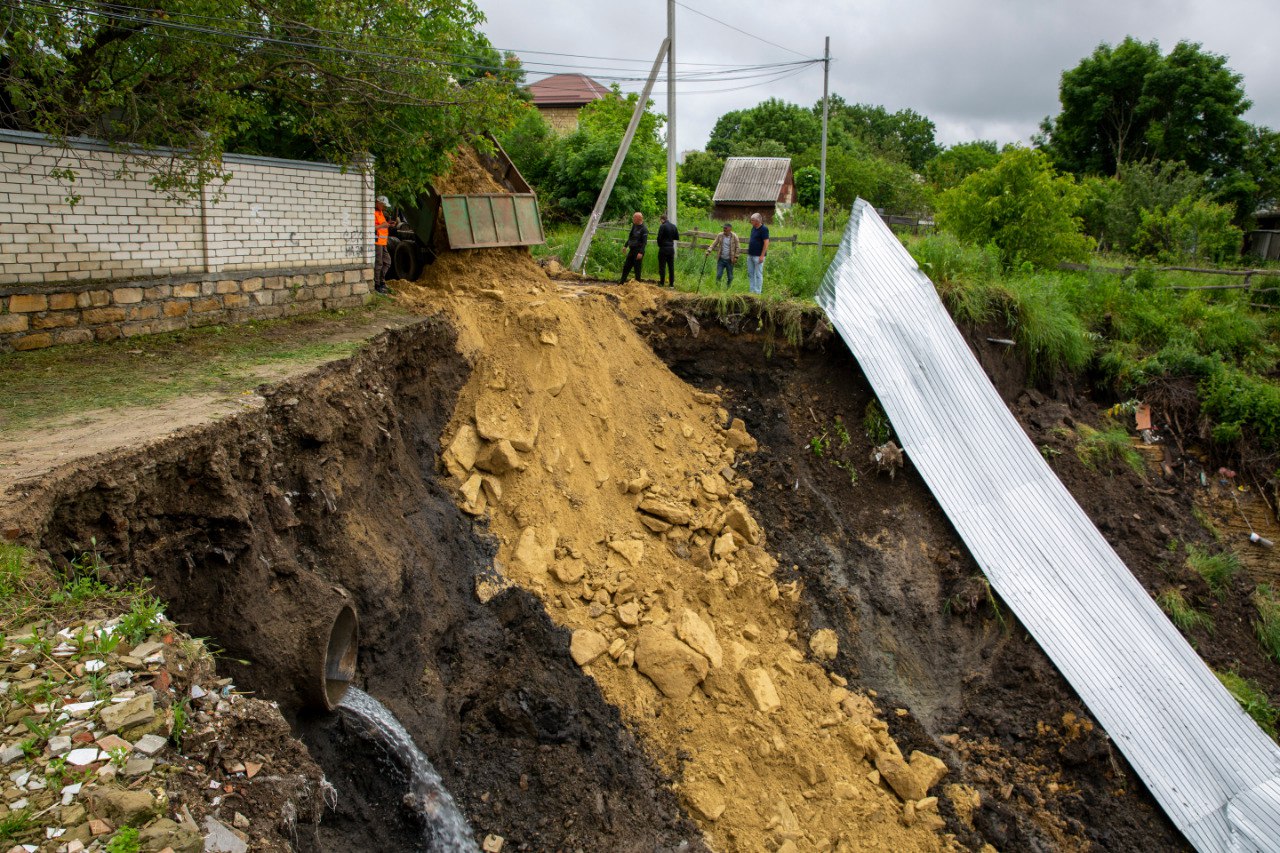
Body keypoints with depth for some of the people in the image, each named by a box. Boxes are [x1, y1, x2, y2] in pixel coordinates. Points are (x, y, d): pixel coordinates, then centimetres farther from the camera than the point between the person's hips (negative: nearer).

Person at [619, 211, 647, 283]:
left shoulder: (644, 229, -16)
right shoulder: (634, 226, 10)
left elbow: (644, 242, -20)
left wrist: (641, 253, -27)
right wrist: (626, 246, 25)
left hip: (638, 251, -8)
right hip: (631, 250, 8)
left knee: (637, 269, -1)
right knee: (626, 266, 13)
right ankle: (621, 282, 22)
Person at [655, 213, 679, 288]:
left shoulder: (662, 226, -12)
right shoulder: (674, 226, 7)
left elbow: (659, 237, -12)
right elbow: (677, 237, 11)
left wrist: (659, 245, 5)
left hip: (663, 248, -6)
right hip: (671, 248, 6)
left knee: (662, 266, 2)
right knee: (671, 267, 8)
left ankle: (662, 283, 3)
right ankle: (672, 284, 8)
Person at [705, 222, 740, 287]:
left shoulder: (734, 237, -5)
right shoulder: (720, 235, 1)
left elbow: (738, 247, -2)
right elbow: (714, 244, 6)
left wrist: (736, 257, -9)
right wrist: (709, 251, -8)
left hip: (729, 260, -1)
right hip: (721, 259, 1)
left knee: (730, 277, 7)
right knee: (718, 275, -3)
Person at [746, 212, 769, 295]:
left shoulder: (764, 229, -12)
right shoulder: (753, 228, 12)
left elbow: (766, 243, -16)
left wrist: (762, 256, -20)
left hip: (758, 256, -8)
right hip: (750, 255, 8)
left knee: (758, 274, -2)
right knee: (750, 274, 10)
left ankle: (758, 292, 2)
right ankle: (752, 291, 17)